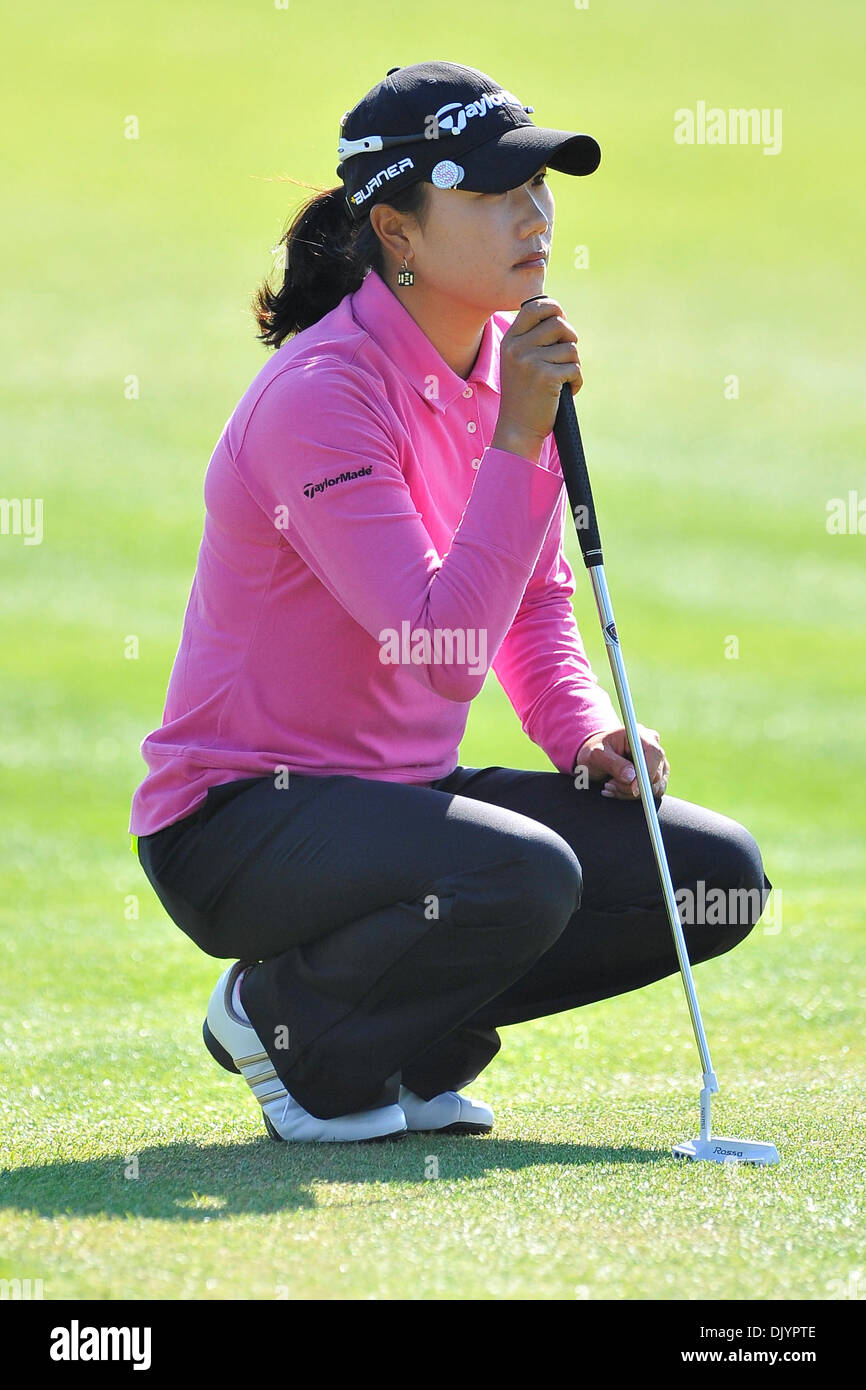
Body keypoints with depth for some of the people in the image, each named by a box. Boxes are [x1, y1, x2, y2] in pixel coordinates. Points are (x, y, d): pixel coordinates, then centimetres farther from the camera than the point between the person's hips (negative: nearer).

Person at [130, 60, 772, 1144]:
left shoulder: (503, 363, 5)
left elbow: (533, 603, 19)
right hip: (235, 819, -9)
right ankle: (283, 1021, -6)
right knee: (524, 875, -35)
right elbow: (443, 647, -30)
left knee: (720, 871, -4)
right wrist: (519, 437, -30)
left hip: (404, 797, 9)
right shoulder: (324, 394, -22)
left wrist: (584, 734, 0)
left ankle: (412, 1042, 8)